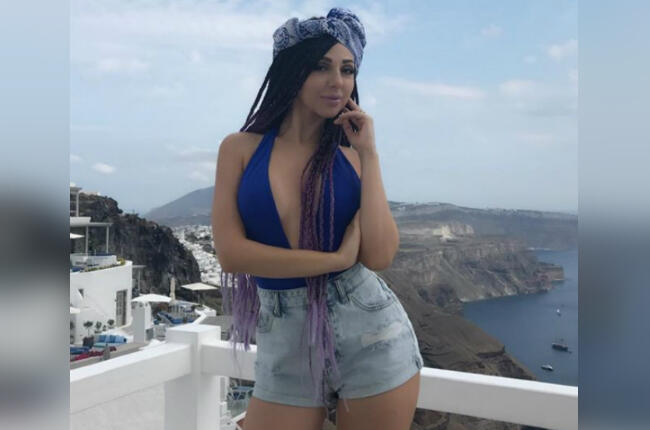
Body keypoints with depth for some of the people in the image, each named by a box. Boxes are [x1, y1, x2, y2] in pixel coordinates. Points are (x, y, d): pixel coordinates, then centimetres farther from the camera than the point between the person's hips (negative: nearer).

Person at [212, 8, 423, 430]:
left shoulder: (354, 156, 2)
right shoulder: (240, 148, 0)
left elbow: (379, 256, -11)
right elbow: (231, 252, -10)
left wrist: (369, 154, -10)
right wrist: (337, 258, -12)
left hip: (370, 332, 1)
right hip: (283, 342, 0)